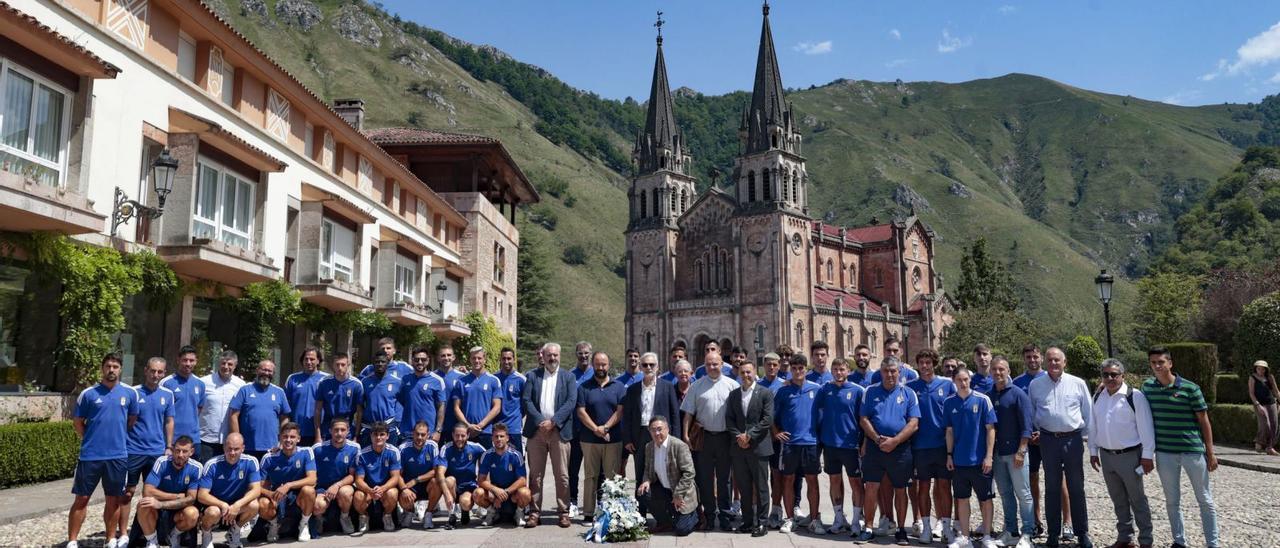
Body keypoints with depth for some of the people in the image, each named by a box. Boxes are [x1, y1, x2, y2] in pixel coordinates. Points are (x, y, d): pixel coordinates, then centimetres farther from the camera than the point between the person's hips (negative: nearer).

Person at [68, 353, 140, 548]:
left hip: (118, 455, 1)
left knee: (113, 499, 10)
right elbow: (78, 422, 6)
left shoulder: (130, 393, 1)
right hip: (90, 455, -1)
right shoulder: (88, 393, -3)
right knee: (82, 499, 5)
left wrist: (120, 437, 9)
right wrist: (91, 440, 4)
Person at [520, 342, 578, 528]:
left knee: (562, 475, 1)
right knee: (535, 474, 4)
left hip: (559, 431, -1)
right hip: (536, 430, 1)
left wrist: (553, 421, -12)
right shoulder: (532, 376, 10)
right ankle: (534, 512, 11)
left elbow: (571, 402, -2)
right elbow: (526, 400, 1)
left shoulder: (569, 377, 8)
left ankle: (563, 512, 9)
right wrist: (540, 421, -10)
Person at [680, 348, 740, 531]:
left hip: (725, 437, -1)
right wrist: (686, 435, -4)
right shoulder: (697, 386, 4)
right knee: (705, 478, 6)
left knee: (724, 478, 8)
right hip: (704, 437, 1)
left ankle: (725, 516, 17)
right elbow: (688, 413, 4)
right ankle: (709, 516, 16)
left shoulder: (732, 385, 2)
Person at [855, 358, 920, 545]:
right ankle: (868, 528, 10)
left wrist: (894, 441, -15)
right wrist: (878, 439, -12)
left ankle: (901, 529, 22)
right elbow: (863, 419, 1)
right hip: (874, 447, 0)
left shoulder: (908, 393, 2)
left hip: (900, 449, 0)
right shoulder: (871, 392, 5)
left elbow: (914, 423, -5)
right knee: (871, 487, -1)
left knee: (900, 489, 9)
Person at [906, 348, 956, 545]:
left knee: (944, 486, 3)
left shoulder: (947, 384, 2)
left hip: (943, 444, 0)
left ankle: (946, 527, 12)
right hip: (920, 445, 0)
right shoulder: (910, 387, 2)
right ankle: (926, 526, 17)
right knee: (923, 487, 7)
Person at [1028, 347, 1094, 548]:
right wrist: (1033, 432, 7)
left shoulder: (1078, 383, 0)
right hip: (1048, 440, 1)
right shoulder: (1035, 385, 3)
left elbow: (1087, 412, 6)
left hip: (1073, 439, -1)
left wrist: (1086, 435, 4)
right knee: (1052, 488, 8)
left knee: (1076, 488, 6)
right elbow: (1031, 413, 12)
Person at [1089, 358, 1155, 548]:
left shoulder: (1134, 396, -12)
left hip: (1129, 455, -5)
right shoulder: (1098, 397, 7)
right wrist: (1093, 451, 11)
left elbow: (1145, 427, -11)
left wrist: (1147, 455, -12)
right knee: (1118, 499, 15)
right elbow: (1093, 425, 12)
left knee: (1137, 499, 4)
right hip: (1106, 455, 6)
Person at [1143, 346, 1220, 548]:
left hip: (1193, 451, -3)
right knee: (1172, 501, 12)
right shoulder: (1147, 387, 1)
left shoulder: (1190, 388, -9)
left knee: (1205, 501, 7)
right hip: (1164, 453, 3)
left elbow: (1204, 421, -3)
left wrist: (1210, 453, -4)